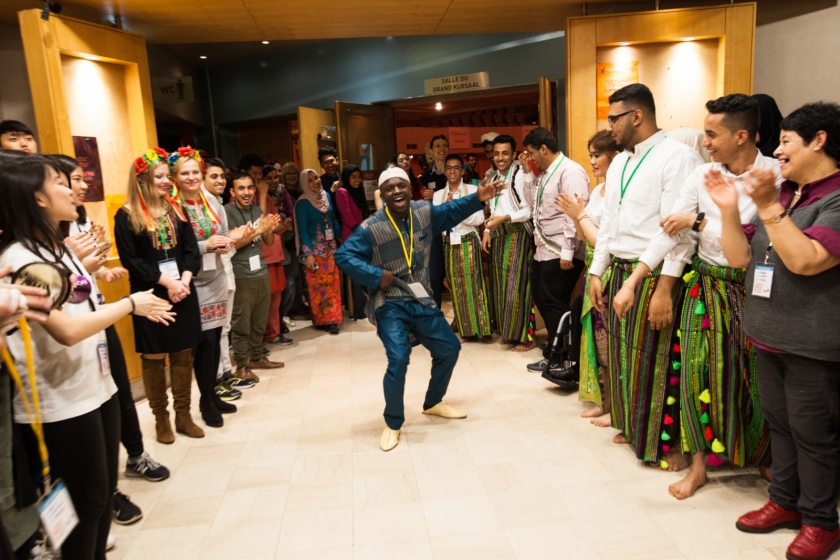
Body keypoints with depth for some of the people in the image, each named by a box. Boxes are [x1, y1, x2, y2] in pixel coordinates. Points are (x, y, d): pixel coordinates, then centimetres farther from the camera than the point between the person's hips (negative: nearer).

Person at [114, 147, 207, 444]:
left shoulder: (175, 210, 10)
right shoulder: (126, 216, -4)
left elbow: (191, 250, 6)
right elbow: (131, 260, -9)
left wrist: (184, 280, -10)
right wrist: (167, 282, -14)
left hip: (183, 294, 4)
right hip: (151, 296, -4)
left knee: (183, 355, 8)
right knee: (154, 358, 4)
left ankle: (183, 416, 20)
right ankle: (161, 419, 17)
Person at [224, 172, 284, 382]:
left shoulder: (257, 209, 14)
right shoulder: (226, 211, -7)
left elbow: (269, 242, 14)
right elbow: (229, 244, -16)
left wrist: (269, 228, -7)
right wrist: (256, 231, -23)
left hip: (262, 272, 7)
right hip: (241, 276, -6)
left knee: (260, 321, 13)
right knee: (241, 324, -1)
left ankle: (256, 358, 27)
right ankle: (242, 366, 9)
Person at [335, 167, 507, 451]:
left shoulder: (424, 212, 0)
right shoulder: (371, 228, -15)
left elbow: (452, 211, 16)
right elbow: (343, 256, -18)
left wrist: (477, 198, 1)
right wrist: (376, 276, -24)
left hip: (422, 301, 6)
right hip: (390, 305, -6)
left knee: (450, 348, 14)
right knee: (398, 360, -20)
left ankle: (433, 403, 39)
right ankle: (393, 424, 5)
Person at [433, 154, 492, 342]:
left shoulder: (472, 190, 1)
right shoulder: (439, 195, 10)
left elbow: (478, 219, -9)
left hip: (468, 243, -3)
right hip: (449, 244, 3)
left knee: (474, 284, -6)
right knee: (456, 287, 5)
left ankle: (484, 328, 2)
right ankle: (464, 328, 15)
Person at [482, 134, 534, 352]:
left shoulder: (522, 175, -9)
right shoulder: (493, 178, 17)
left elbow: (529, 209, -14)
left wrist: (505, 218, -20)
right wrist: (487, 230, 9)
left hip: (518, 234, -7)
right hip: (498, 236, 8)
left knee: (516, 285, -8)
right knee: (499, 284, 9)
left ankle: (523, 336, 1)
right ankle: (506, 331, 21)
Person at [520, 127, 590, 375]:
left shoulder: (570, 171, -13)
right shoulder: (545, 173, 17)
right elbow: (533, 202, 19)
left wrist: (567, 252, -22)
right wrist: (527, 172, 12)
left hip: (560, 253, -10)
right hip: (543, 251, 10)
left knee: (555, 305, -3)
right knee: (542, 301, 15)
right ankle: (554, 354, 28)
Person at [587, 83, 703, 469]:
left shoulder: (677, 157, -11)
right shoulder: (619, 163, 16)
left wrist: (664, 289, -23)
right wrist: (596, 273, 14)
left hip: (654, 275, -8)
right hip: (619, 272, 8)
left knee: (655, 357, 1)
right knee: (622, 352, 15)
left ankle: (669, 440, 19)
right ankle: (633, 425, 34)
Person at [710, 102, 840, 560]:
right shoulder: (781, 195, 11)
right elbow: (740, 256, 7)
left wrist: (768, 208, -27)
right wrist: (729, 209, -5)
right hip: (768, 335, 8)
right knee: (778, 423, 17)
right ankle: (784, 502, 33)